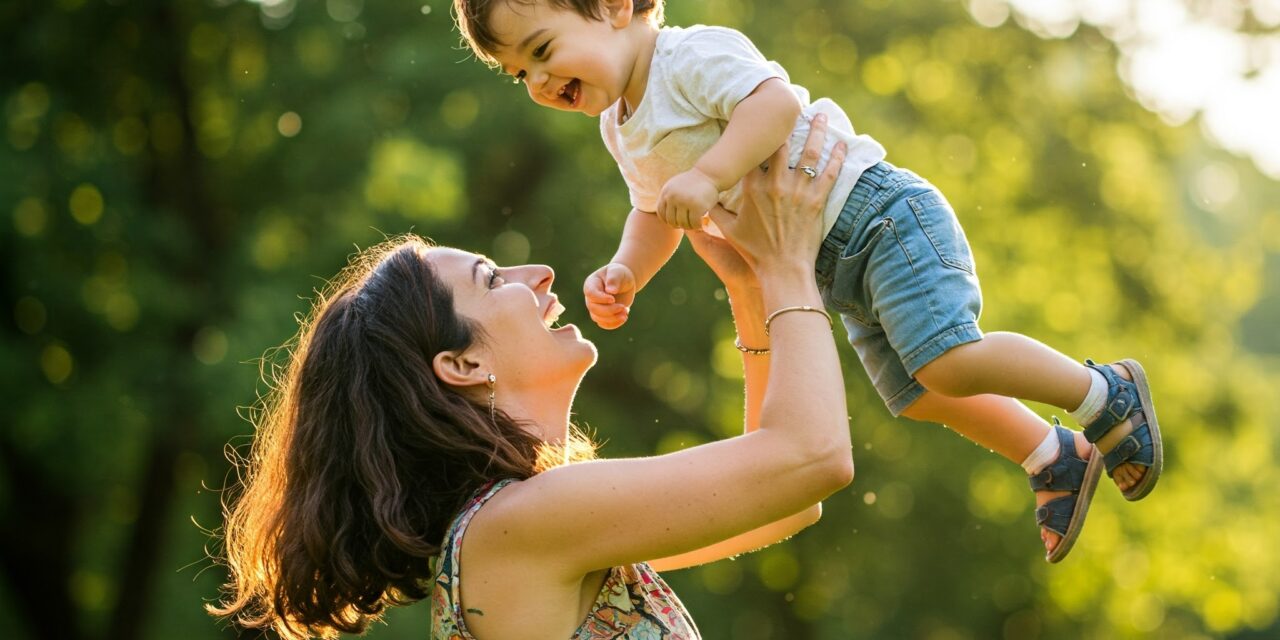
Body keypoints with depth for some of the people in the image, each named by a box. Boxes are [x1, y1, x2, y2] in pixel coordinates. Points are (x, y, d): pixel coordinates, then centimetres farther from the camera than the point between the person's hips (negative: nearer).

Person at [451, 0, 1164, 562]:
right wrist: (624, 273, 1)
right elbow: (656, 216, 20)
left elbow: (778, 99, -34)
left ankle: (1105, 392, 1)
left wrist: (708, 174, -42)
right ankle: (1056, 457, 32)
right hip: (834, 265, 10)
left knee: (949, 362, -20)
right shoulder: (622, 130, 10)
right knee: (917, 395, 15)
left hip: (878, 217, -10)